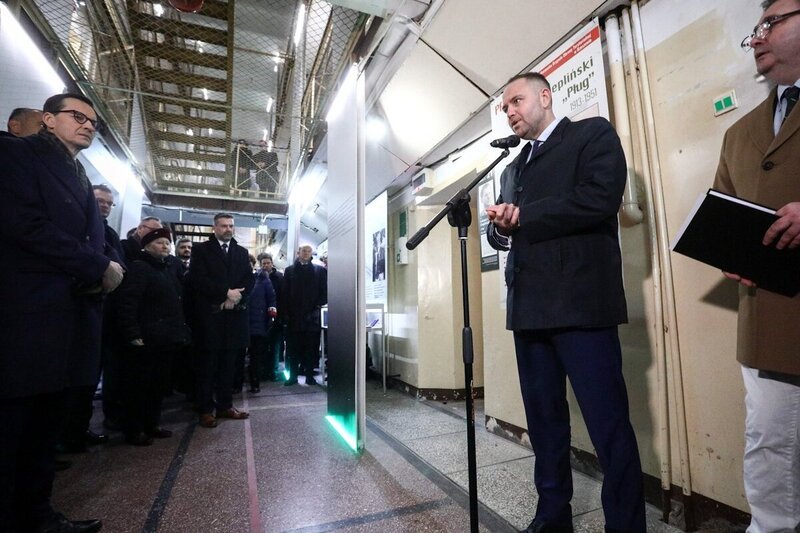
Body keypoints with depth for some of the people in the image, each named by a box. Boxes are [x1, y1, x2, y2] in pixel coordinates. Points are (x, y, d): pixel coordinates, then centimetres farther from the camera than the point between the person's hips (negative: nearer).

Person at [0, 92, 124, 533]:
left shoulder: (80, 178, 22)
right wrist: (100, 267, -13)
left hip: (68, 317, 8)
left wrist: (103, 270, -4)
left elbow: (92, 237, 18)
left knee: (44, 426, 14)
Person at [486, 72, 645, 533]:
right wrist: (500, 228, -2)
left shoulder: (594, 133, 6)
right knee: (544, 422, 13)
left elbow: (600, 199, -12)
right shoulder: (514, 167, 25)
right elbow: (501, 229, 21)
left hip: (580, 302, -6)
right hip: (529, 307, 7)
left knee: (608, 423, -1)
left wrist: (524, 216, -7)